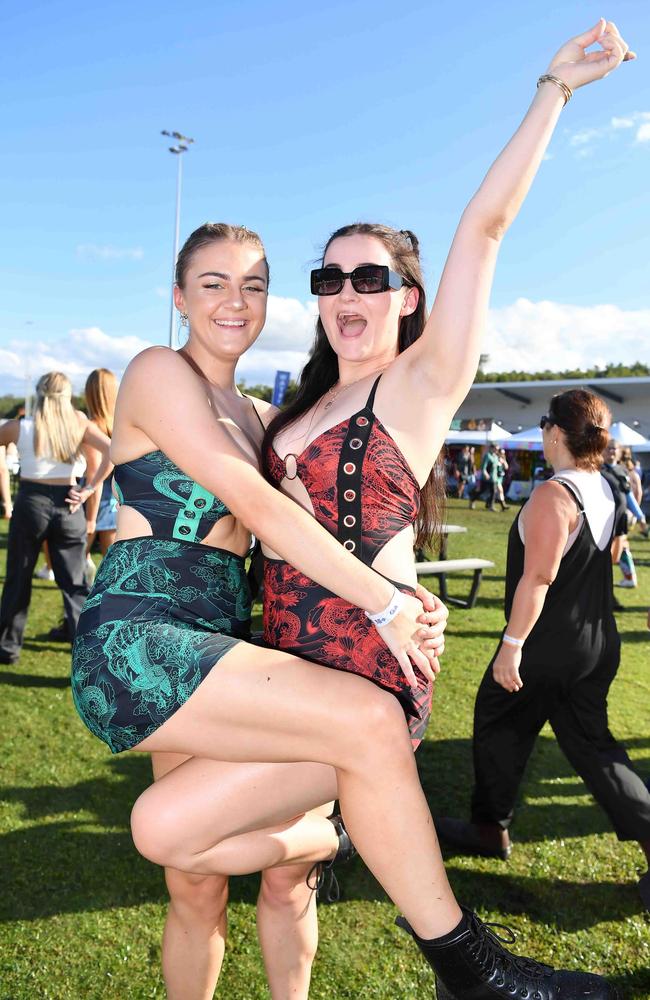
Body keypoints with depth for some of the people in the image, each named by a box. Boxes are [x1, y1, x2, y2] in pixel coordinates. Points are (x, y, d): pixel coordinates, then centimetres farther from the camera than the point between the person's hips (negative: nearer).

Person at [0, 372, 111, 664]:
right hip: (67, 506, 1)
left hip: (30, 502, -1)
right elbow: (112, 451, -12)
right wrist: (89, 489, -9)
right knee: (74, 584, 8)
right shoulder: (78, 424, 0)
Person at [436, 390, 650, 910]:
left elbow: (538, 578, -25)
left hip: (547, 647, -8)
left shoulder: (553, 495, -21)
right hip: (598, 643, 8)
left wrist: (511, 645, -21)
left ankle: (490, 830, 28)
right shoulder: (605, 490, 6)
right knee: (591, 743, 16)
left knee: (498, 727, 13)